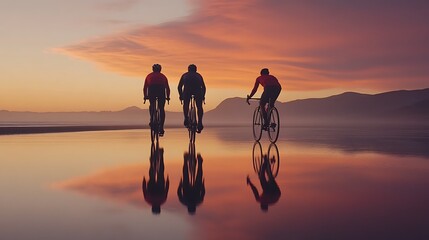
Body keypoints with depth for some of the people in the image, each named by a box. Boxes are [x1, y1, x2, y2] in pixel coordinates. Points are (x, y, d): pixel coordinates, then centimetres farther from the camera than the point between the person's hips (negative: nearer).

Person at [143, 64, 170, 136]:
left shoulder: (149, 76, 25)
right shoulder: (163, 76, 26)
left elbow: (145, 87, 22)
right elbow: (167, 88, 24)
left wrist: (145, 96, 31)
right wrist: (168, 97, 32)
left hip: (152, 90, 0)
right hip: (161, 91, 0)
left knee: (151, 105, 26)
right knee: (161, 109, 7)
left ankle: (152, 119, 7)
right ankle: (161, 129, 4)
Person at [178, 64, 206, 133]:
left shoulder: (185, 75, 33)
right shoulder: (198, 75, 35)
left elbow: (179, 87, 31)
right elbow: (203, 87, 37)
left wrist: (180, 95, 43)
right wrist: (203, 96, 49)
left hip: (187, 89, -1)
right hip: (198, 90, 1)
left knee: (186, 104, 23)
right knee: (199, 107, 13)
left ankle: (186, 119, 9)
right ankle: (200, 123, 4)